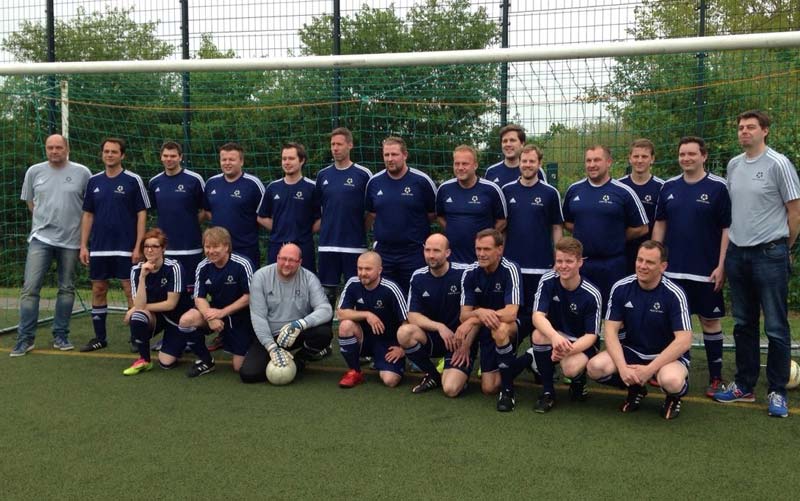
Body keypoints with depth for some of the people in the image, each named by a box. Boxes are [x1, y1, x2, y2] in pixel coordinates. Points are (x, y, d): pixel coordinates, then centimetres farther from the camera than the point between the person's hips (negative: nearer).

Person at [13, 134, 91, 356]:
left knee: (67, 289, 8)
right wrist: (45, 220, 12)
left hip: (70, 240, 0)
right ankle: (25, 338, 1)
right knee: (30, 287, -6)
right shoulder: (34, 171, 3)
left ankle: (60, 336, 19)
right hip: (40, 238, 0)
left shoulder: (82, 172, -2)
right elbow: (30, 201, 16)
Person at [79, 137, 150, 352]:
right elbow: (88, 215, 12)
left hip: (125, 248, -4)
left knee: (131, 291, -2)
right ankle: (100, 337, 20)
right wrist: (83, 245, 5)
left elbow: (141, 214, -4)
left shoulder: (133, 180, -4)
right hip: (99, 248, 4)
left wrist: (138, 246, -10)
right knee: (98, 290, 9)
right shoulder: (94, 181, 8)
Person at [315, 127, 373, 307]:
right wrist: (325, 227, 11)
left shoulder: (363, 175, -2)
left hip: (355, 245, -3)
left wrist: (360, 229, 0)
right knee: (326, 292, 8)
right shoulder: (323, 175, 9)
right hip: (327, 244, 3)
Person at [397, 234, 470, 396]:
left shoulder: (462, 274, -13)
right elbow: (413, 316, -7)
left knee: (451, 389, -25)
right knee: (404, 332, -28)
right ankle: (432, 375, -2)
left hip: (458, 339, -4)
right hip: (432, 337, 4)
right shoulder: (418, 277, -2)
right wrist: (439, 327, -22)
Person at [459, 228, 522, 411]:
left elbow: (511, 314, -31)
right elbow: (464, 315, -10)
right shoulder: (470, 273, -9)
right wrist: (479, 313, -33)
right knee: (488, 388, -4)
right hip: (486, 331, 4)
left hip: (512, 328, -4)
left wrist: (472, 320, -30)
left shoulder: (510, 270, -21)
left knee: (499, 329, -39)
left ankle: (508, 389, -20)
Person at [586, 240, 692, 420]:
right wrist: (622, 367, -23)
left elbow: (684, 341, -22)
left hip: (668, 355, -3)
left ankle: (673, 397, 4)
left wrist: (649, 370, -26)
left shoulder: (674, 294, -18)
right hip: (632, 351, 4)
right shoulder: (621, 288, -9)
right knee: (595, 367, -23)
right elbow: (611, 331, -8)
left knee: (671, 381, -38)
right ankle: (636, 389, 10)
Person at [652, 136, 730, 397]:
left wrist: (721, 265, -10)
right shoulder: (669, 187, 6)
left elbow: (727, 228, -5)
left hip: (706, 270, -3)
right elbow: (660, 224, 12)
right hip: (672, 269, 3)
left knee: (710, 320, 5)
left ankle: (715, 377, 14)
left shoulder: (718, 187, -5)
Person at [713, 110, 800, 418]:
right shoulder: (733, 165, 10)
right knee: (743, 325, 13)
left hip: (769, 255, -6)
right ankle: (744, 386, 24)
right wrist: (732, 244, 13)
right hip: (737, 254, 6)